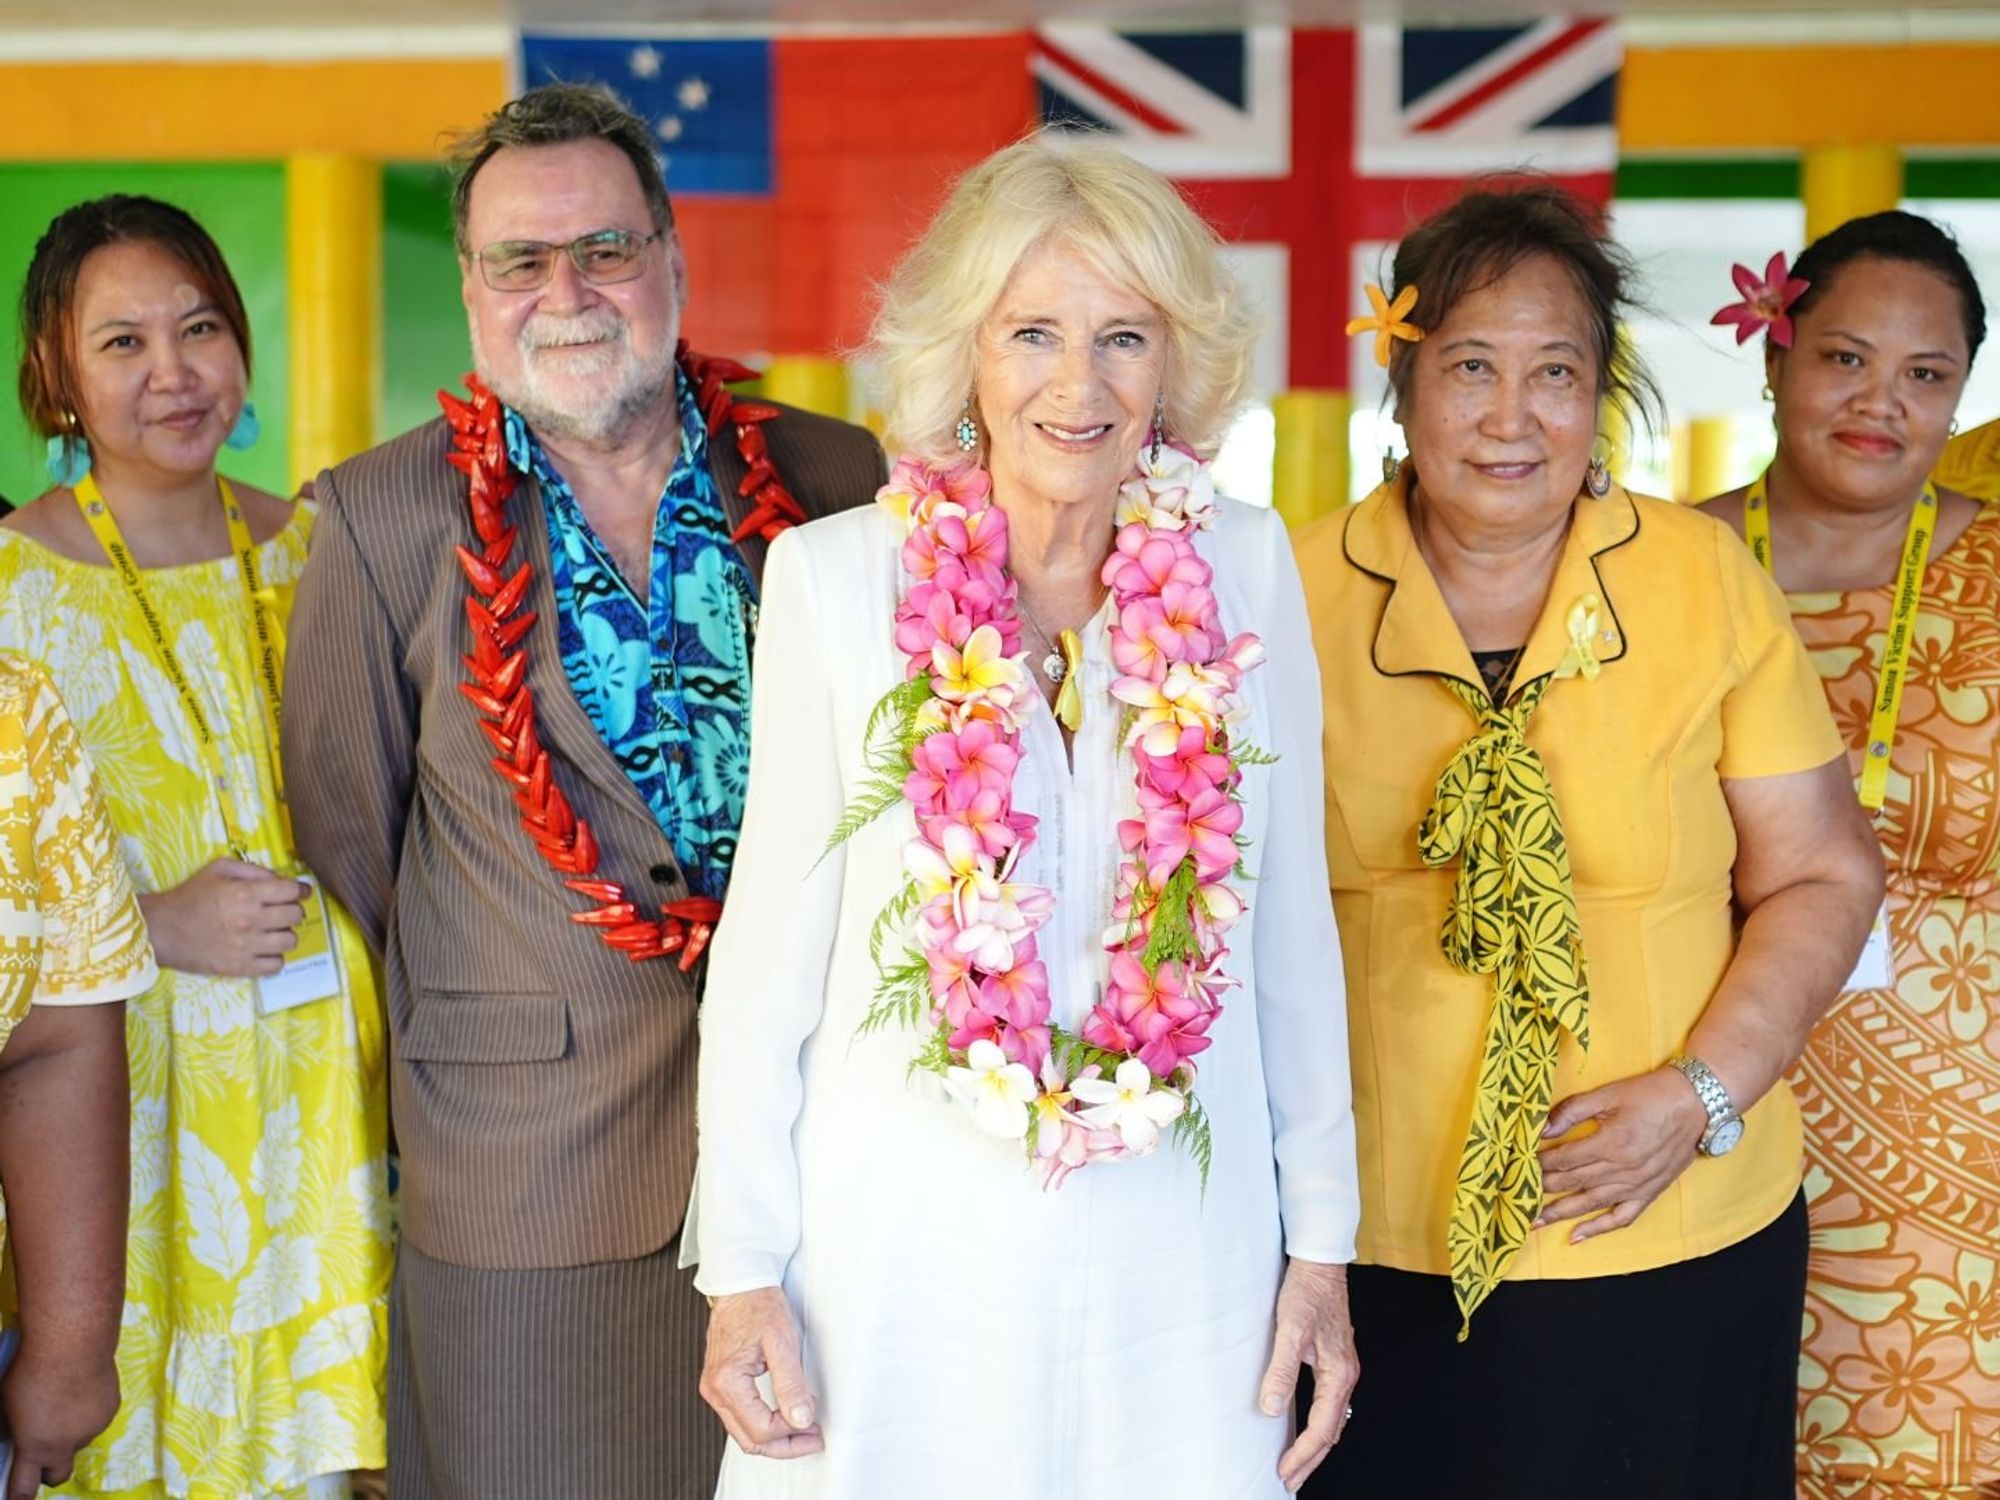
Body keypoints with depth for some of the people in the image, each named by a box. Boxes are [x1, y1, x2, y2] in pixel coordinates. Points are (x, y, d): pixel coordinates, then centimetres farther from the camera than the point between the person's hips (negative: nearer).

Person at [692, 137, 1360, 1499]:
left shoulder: (1243, 568, -2)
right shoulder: (839, 575, -7)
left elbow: (1291, 924, 4)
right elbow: (774, 933, -2)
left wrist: (1322, 1242, 5)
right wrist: (742, 1269, -2)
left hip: (1181, 1258, 2)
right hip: (905, 1259, -1)